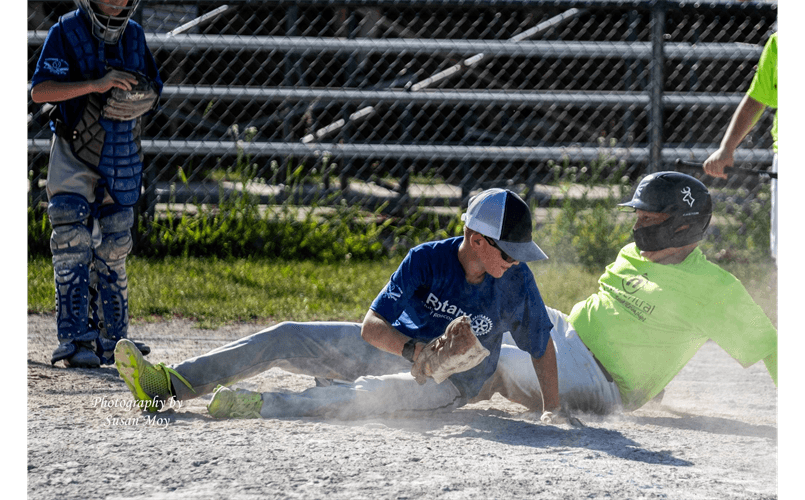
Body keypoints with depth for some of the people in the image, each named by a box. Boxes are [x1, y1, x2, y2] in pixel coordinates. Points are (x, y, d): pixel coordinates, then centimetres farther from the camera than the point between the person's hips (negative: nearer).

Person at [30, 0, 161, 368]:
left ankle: (111, 338, 16)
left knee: (113, 248, 9)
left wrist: (144, 97, -10)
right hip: (73, 157, -5)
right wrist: (96, 85, -30)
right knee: (73, 242, -13)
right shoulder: (66, 32, -11)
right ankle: (74, 339, -15)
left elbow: (152, 89, 14)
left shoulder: (134, 35, 5)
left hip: (121, 156, 5)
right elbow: (39, 90, -20)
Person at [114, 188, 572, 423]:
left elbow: (542, 344, -2)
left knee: (381, 393, -39)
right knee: (284, 339, -10)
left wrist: (553, 411, -6)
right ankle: (169, 384, -15)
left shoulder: (517, 282, -17)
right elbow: (371, 327, -18)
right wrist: (415, 349, -35)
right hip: (391, 347, 3)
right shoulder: (427, 260, -16)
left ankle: (263, 408, -47)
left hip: (449, 383, -3)